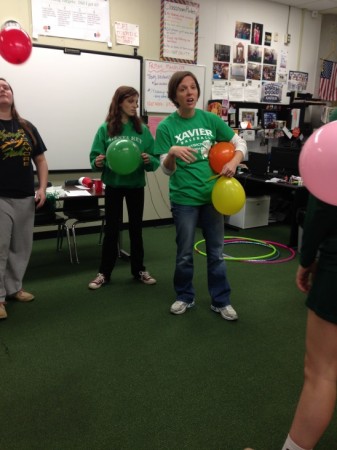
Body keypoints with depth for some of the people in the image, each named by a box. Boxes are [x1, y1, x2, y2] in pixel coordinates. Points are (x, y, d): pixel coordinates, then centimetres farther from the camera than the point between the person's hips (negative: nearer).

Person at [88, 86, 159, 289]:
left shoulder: (143, 129, -1)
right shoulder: (106, 129, -4)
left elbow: (155, 160, -2)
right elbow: (95, 158, -3)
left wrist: (149, 160, -23)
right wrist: (97, 163, -24)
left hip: (136, 185, 1)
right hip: (113, 185, -1)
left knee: (136, 227, 12)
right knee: (112, 229, 6)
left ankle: (139, 269, 26)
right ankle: (104, 272, 19)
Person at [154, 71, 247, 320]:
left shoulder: (210, 119, -1)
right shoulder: (166, 126, -8)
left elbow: (241, 143, 5)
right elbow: (167, 170, -9)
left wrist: (233, 162, -16)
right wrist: (172, 153, -31)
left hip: (212, 194, 3)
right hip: (184, 198, -2)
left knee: (216, 252, 11)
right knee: (185, 253, 10)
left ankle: (221, 301, 25)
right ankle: (185, 297, 31)